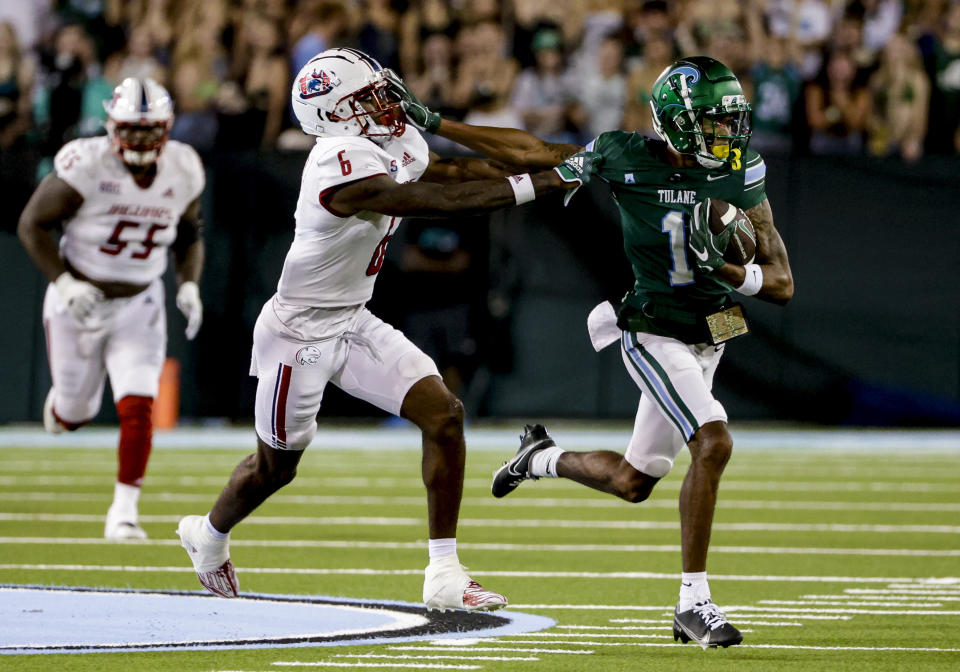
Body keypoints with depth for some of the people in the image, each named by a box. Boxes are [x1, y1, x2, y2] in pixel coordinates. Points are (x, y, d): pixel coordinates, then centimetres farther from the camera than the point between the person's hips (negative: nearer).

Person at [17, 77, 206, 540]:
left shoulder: (182, 172, -9)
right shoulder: (86, 166, -23)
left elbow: (189, 236, 9)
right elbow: (33, 224, -13)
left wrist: (189, 285, -8)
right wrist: (64, 284, -23)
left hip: (139, 305, 2)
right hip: (79, 299, -2)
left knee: (138, 408, -15)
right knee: (75, 415, 13)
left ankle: (124, 511, -4)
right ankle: (60, 403, 51)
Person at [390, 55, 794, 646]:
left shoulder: (742, 176, -8)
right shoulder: (629, 159, -15)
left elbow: (782, 285, -5)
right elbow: (533, 154, -3)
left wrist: (727, 270, -26)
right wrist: (433, 123, -2)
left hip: (706, 342, 5)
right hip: (655, 334, -5)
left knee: (632, 482, 14)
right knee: (714, 443, -25)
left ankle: (544, 457, 44)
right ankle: (694, 601, -16)